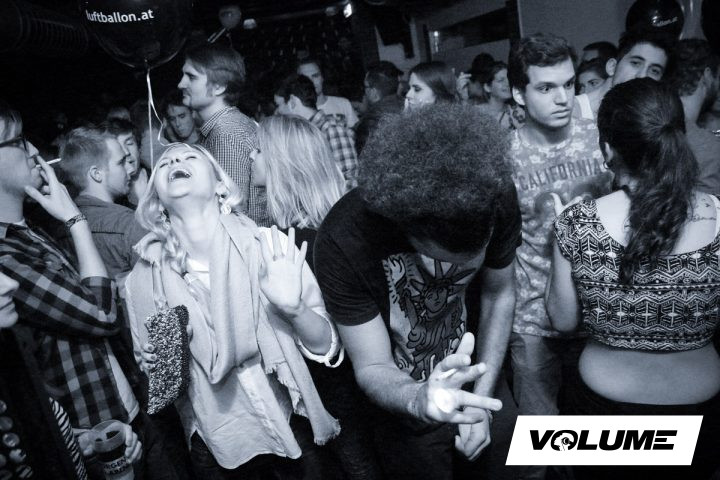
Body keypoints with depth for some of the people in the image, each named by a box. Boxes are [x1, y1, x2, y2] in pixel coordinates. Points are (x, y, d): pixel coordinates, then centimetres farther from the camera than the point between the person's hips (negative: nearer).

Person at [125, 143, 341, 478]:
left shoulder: (269, 246, -15)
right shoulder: (144, 280, -10)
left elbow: (326, 347, -11)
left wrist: (294, 309, -29)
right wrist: (157, 369, -16)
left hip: (297, 428, -1)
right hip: (219, 453, 1)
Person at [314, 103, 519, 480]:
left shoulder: (496, 199, -25)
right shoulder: (343, 242, -34)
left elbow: (499, 296, -6)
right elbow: (371, 368, -23)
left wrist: (481, 398, -11)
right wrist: (419, 400, -45)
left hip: (474, 375, 4)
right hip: (402, 396, -3)